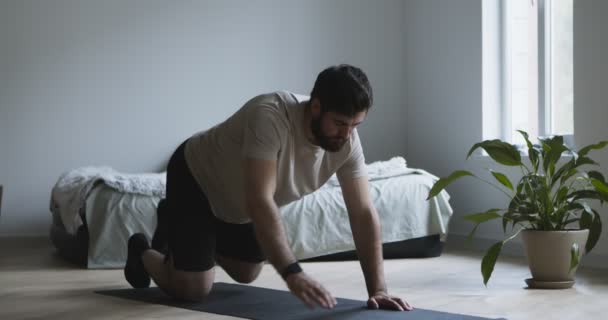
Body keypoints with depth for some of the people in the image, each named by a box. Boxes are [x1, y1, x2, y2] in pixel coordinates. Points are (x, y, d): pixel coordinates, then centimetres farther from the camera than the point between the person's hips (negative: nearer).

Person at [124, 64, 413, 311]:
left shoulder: (347, 141, -23)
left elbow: (363, 213, -22)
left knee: (246, 274, 21)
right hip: (196, 179, -7)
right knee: (193, 289, -10)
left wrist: (377, 289, -30)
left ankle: (176, 226, 42)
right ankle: (143, 254, 23)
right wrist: (292, 274, -57)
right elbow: (260, 202, -49)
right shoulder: (270, 116, -43)